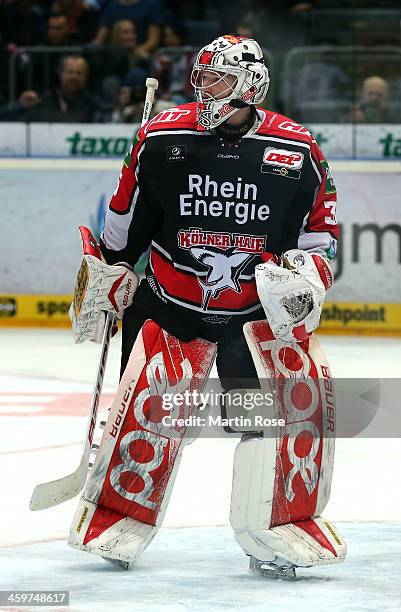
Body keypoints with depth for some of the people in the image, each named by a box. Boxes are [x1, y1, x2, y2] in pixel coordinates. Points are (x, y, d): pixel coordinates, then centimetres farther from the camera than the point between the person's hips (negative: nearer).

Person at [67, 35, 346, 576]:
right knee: (150, 402, -15)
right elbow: (123, 222, 6)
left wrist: (307, 277, -15)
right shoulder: (162, 139, -7)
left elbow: (321, 232, 3)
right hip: (171, 304, 0)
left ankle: (283, 525, 0)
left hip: (262, 308, 1)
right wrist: (99, 282, 9)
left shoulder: (297, 152, -7)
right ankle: (119, 515, 5)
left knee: (299, 397, -14)